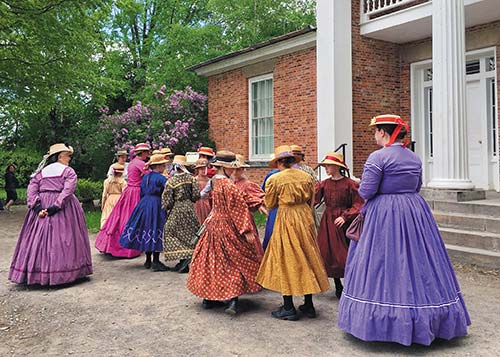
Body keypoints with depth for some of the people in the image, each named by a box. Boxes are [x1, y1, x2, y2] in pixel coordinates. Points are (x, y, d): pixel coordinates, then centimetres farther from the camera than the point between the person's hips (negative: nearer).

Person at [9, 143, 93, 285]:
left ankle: (36, 272, 8)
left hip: (41, 205, 4)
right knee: (62, 237, -2)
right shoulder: (68, 171, 1)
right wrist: (55, 207, -18)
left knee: (39, 237, 6)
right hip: (64, 209, -4)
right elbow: (67, 191, -15)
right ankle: (63, 272, -2)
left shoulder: (41, 171, 15)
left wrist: (37, 207, -6)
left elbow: (31, 190, 3)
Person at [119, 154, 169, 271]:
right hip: (156, 205, -7)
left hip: (144, 205, 8)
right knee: (155, 232, -3)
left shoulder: (145, 177, 10)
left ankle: (148, 261, 23)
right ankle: (155, 262, -3)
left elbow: (141, 193, 15)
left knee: (146, 231, 13)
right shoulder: (161, 178, -12)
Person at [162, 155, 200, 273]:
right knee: (188, 233, 11)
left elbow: (167, 200, -10)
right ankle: (184, 261, 14)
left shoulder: (171, 181, -11)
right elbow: (196, 195, -3)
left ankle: (184, 259, -9)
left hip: (176, 210, -4)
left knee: (172, 233, 4)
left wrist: (166, 208, 9)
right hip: (189, 208, 4)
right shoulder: (191, 178, -4)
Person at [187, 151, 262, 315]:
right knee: (236, 261, -1)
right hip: (228, 227, -8)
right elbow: (238, 208, -20)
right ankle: (232, 300, -9)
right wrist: (246, 230, -19)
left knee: (212, 259, 14)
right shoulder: (228, 185, -18)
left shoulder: (214, 181, 6)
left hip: (214, 225, 8)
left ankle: (208, 298, 21)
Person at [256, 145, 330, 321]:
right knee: (307, 257, 13)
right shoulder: (306, 176, 3)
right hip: (305, 217, 5)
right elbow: (311, 200, 12)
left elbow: (269, 204, 0)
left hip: (286, 219, -4)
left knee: (286, 260, 4)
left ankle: (288, 308, 8)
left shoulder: (274, 179, -10)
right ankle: (308, 305, 20)